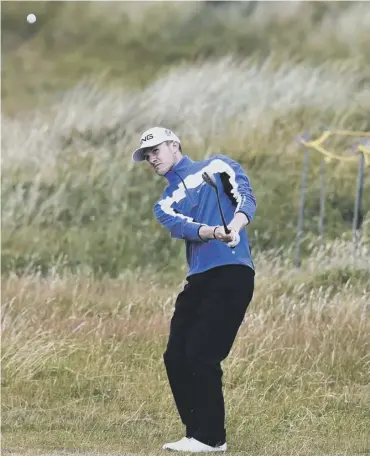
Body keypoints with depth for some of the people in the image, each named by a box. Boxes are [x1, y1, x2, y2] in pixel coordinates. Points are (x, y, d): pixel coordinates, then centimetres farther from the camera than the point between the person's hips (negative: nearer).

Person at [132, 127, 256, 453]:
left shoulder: (217, 167, 8)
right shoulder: (165, 205, 20)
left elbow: (245, 198, -8)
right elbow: (182, 226, -3)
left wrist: (234, 229, -30)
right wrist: (213, 232, -25)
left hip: (232, 273, -7)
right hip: (198, 280, 7)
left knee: (202, 355, -13)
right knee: (176, 359, 3)